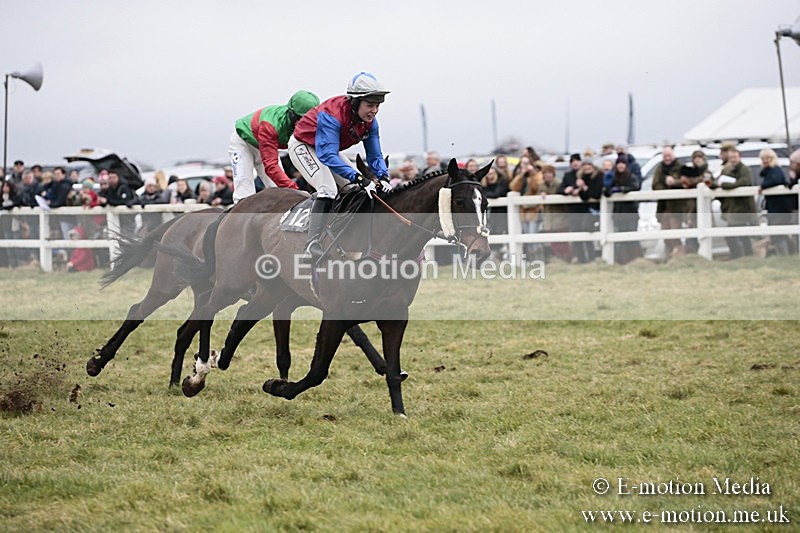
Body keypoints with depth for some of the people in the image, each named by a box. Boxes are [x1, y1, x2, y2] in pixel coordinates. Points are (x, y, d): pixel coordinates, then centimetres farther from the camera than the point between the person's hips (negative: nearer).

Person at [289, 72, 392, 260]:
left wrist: (383, 177, -31)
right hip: (303, 146, -9)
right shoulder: (332, 115, -38)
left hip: (329, 148, 9)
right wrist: (359, 179, -54)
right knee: (328, 189, -27)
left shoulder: (370, 122, -15)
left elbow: (374, 155, -8)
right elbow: (327, 155, -46)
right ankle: (312, 245, -33)